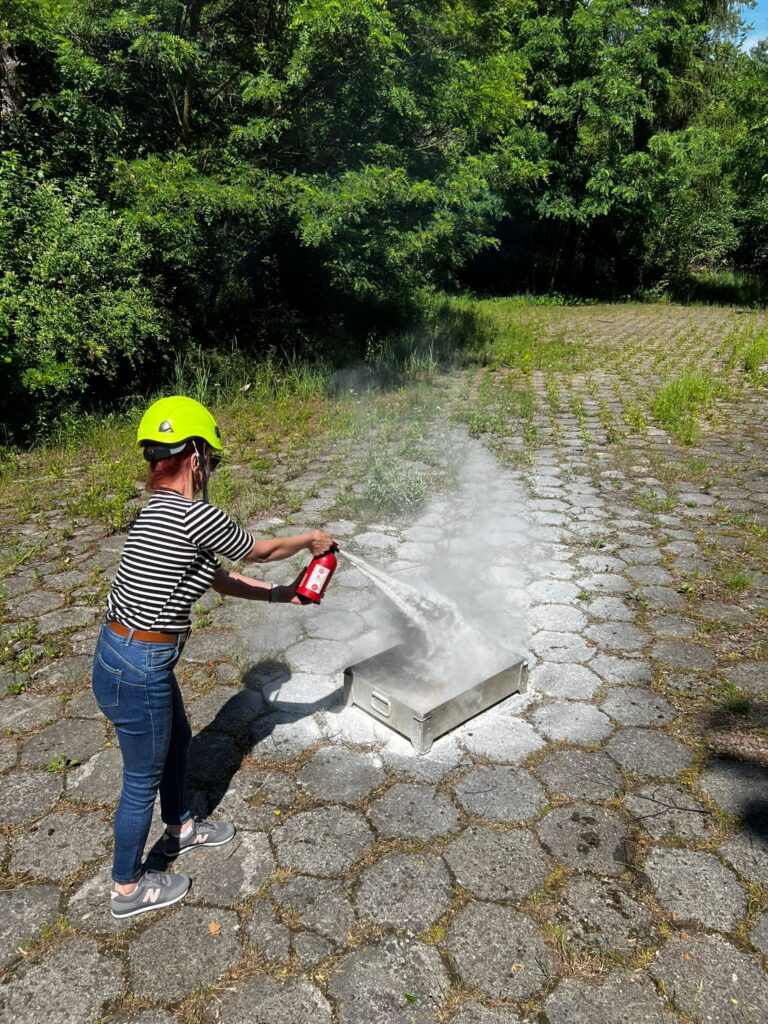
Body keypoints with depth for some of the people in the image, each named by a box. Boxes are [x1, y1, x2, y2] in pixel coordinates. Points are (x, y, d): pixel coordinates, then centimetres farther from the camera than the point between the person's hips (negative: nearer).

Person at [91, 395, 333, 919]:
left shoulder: (163, 511, 5)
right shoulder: (194, 517, -26)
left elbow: (219, 578, 13)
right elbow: (262, 551, -10)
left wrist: (279, 594, 19)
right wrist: (310, 539, 8)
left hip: (128, 655, 9)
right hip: (137, 671, -9)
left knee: (178, 739, 29)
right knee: (144, 778, 13)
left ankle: (181, 828, 56)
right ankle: (128, 888, 38)